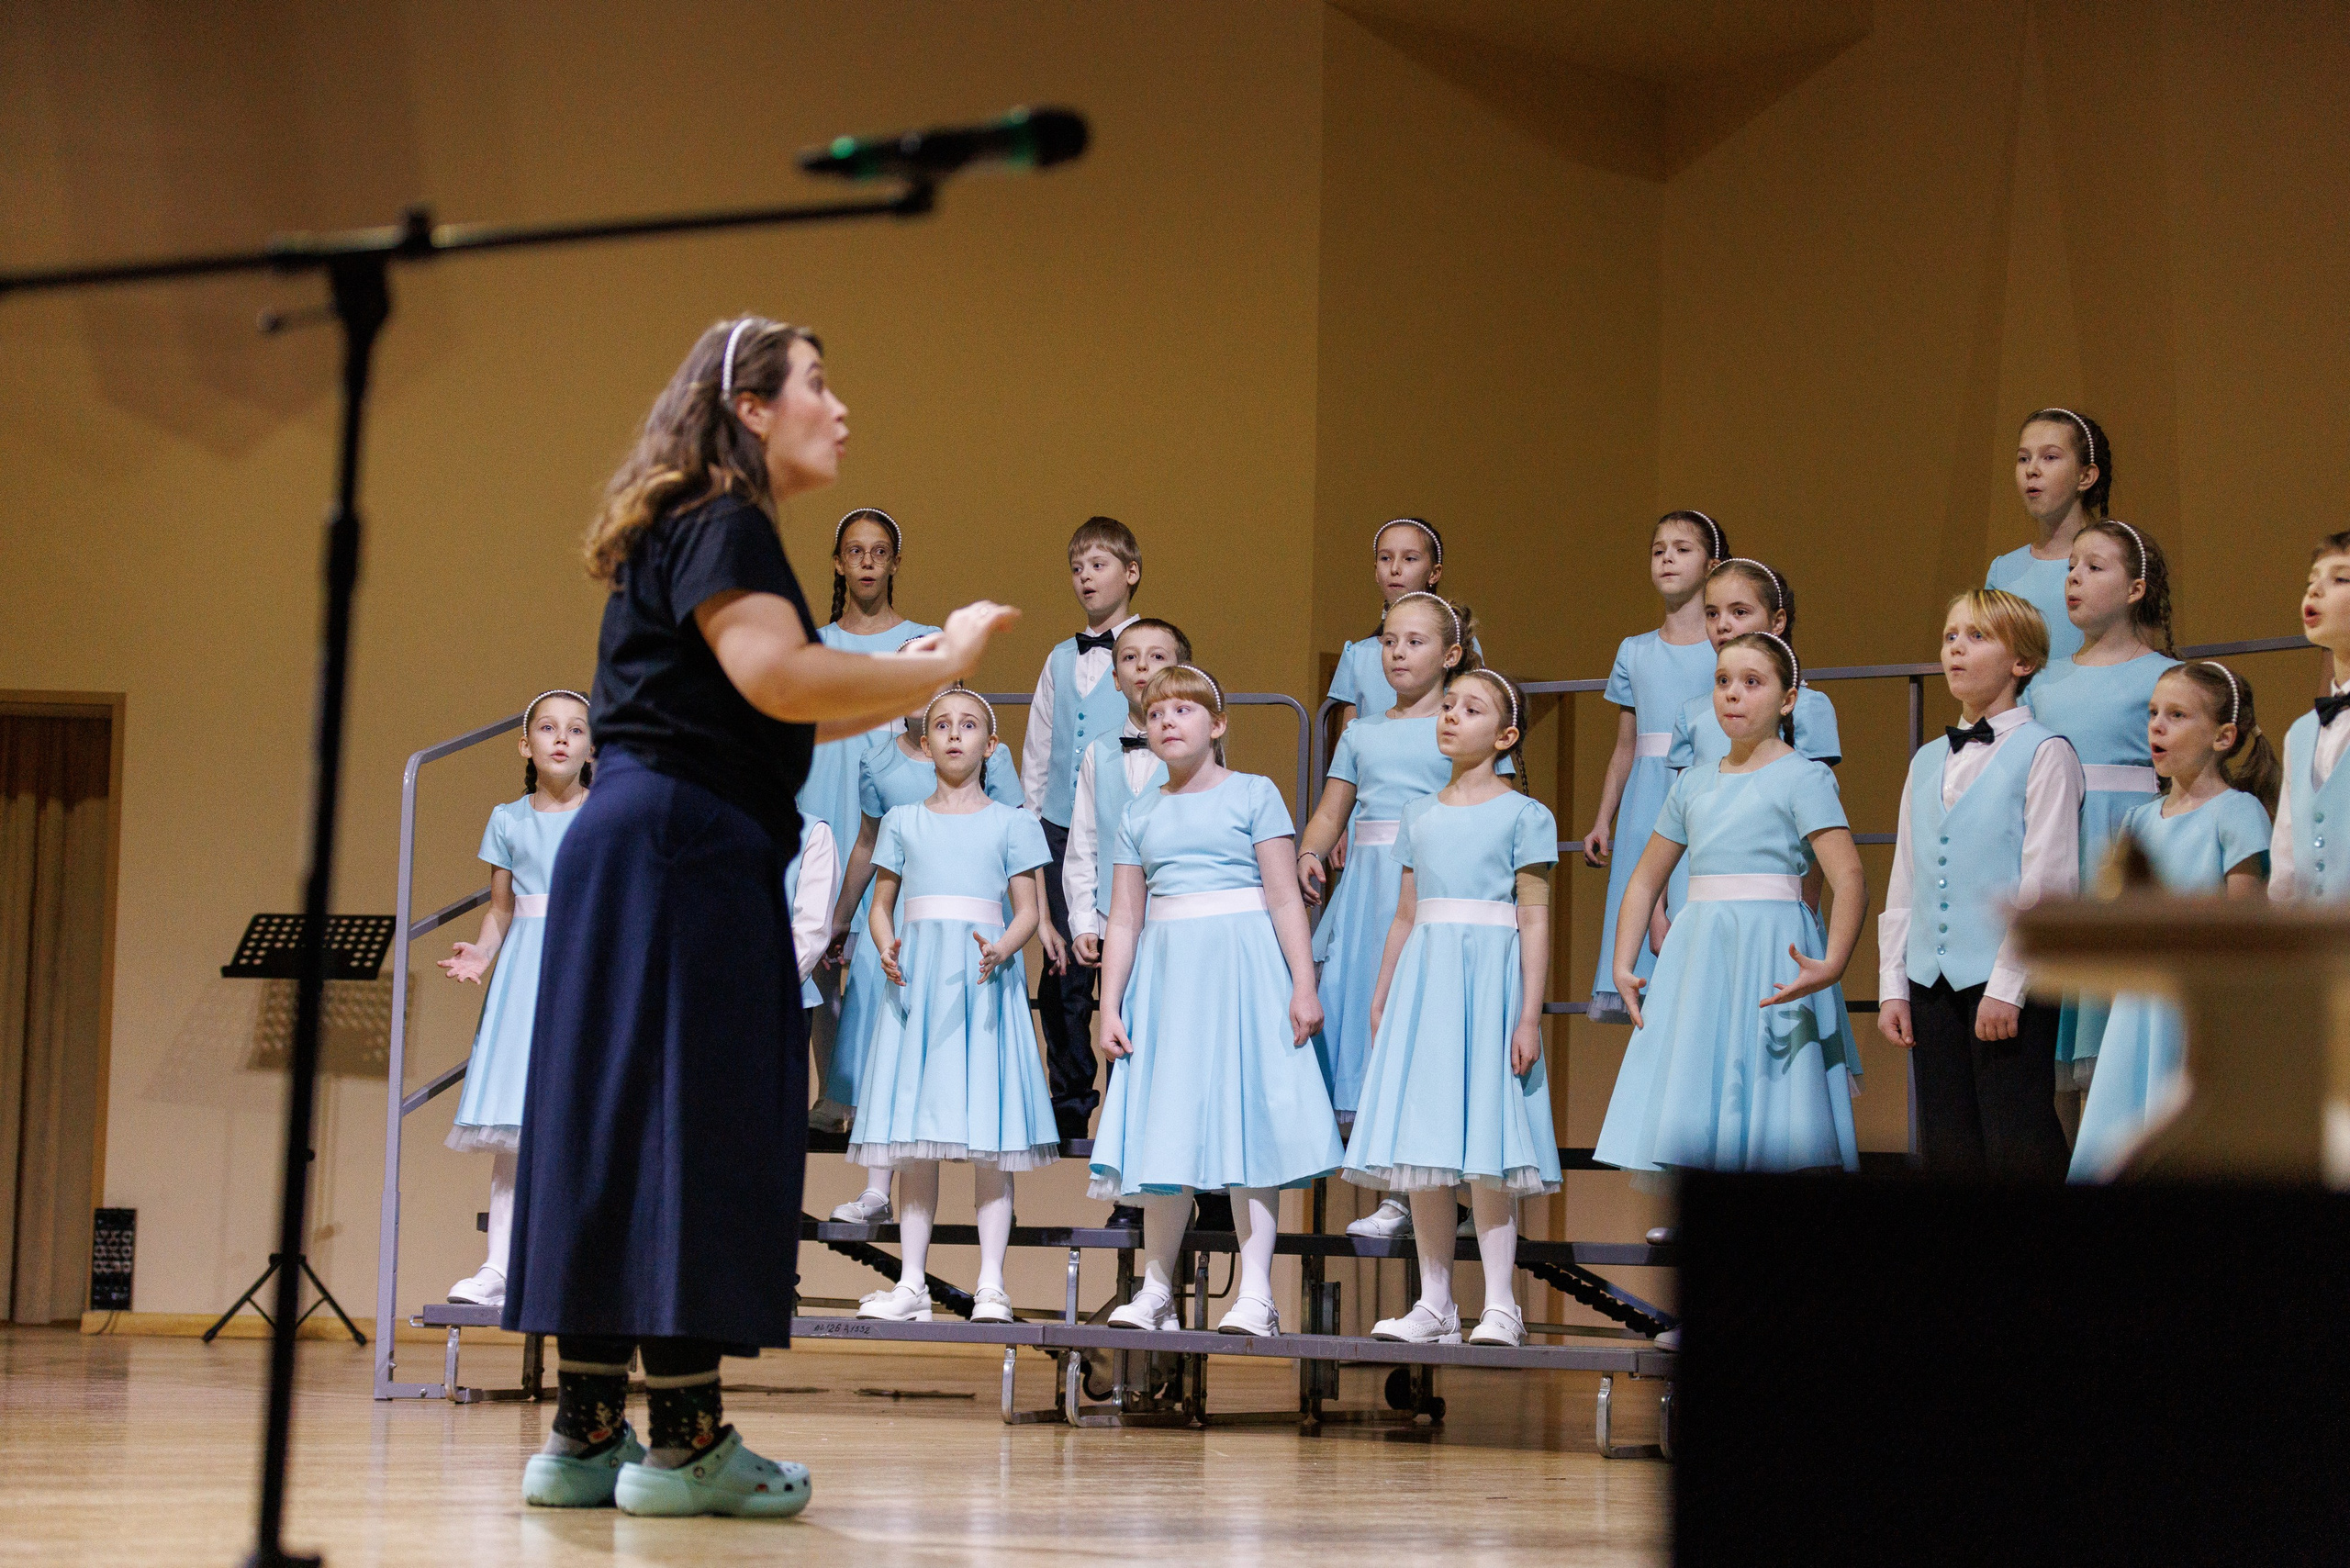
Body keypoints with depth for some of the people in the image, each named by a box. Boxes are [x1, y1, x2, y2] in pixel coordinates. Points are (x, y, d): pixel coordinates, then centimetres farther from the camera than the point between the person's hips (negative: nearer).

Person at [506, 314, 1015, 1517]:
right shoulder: (722, 525, -8)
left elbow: (761, 721, 22)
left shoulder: (703, 533, 22)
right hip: (686, 847, -10)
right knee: (695, 1120, -7)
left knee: (618, 1126, 9)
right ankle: (685, 1440, -5)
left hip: (644, 845, 10)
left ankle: (586, 1433, 12)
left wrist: (904, 685, 18)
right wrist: (942, 664, -14)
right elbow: (776, 677, -23)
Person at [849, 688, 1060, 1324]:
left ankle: (990, 1284, -6)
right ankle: (912, 1283, 3)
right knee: (914, 1141, 0)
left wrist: (1001, 950, -17)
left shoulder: (1010, 823, 8)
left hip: (983, 980, -2)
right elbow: (881, 906, 14)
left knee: (988, 1138, -7)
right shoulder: (903, 821, 14)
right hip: (917, 980, 2)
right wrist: (886, 946, -8)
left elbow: (1028, 910, 4)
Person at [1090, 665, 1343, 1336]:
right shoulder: (1141, 815, 13)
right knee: (1165, 1128, 3)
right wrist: (1110, 1006, 5)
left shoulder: (1253, 794, 3)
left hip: (1243, 966, -4)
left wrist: (1304, 985, -10)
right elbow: (1124, 916, 12)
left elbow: (1284, 898, -3)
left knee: (1246, 1118, -7)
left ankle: (1256, 1293, -8)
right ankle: (1156, 1291, 9)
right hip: (1166, 974, 4)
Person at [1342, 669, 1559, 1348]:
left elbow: (1534, 922, -6)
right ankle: (1434, 1304, 10)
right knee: (1421, 1144, 4)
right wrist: (1380, 1003, 15)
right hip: (1423, 976, 5)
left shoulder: (1522, 815, -1)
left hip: (1488, 980, -5)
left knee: (1484, 1149, -8)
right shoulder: (1420, 815, 15)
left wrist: (1530, 1017, -12)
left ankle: (1501, 1305, -4)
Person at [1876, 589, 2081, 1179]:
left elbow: (2048, 880, -10)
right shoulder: (1927, 761, 18)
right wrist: (1892, 986, 10)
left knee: (2017, 1150, -7)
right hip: (1932, 978, 7)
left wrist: (2007, 985, -16)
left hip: (2009, 982, -7)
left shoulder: (2044, 753, -3)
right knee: (1947, 1148, 7)